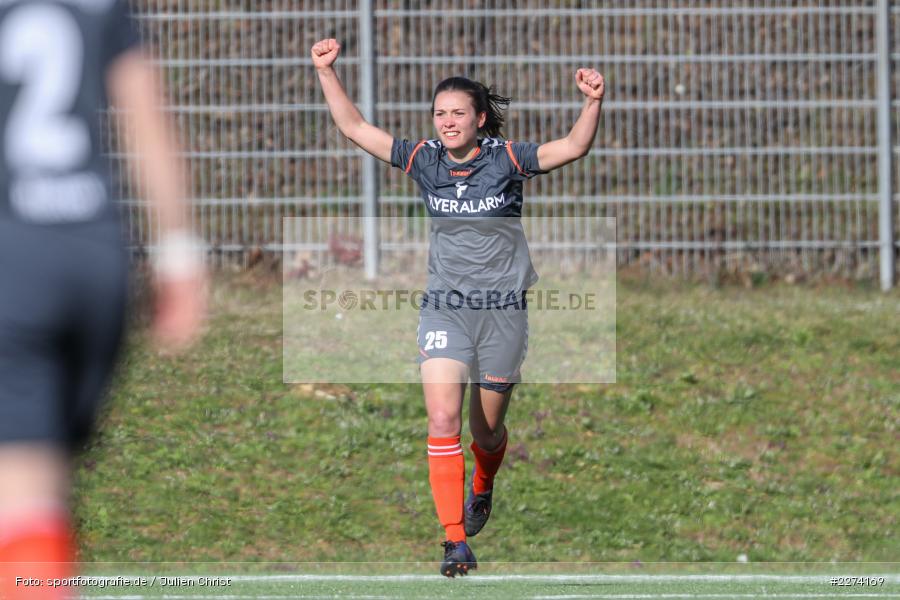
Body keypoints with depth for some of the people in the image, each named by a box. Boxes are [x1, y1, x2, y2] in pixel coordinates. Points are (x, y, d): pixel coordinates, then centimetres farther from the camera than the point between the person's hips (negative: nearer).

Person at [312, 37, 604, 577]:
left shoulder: (506, 159, -8)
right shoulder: (426, 160, -1)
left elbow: (573, 148, -18)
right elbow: (355, 128, 1)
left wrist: (593, 104, -35)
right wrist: (327, 72, -7)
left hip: (502, 310, -1)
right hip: (444, 309, 1)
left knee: (487, 431, 11)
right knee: (442, 420, -15)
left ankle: (482, 491, 47)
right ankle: (456, 540, -12)